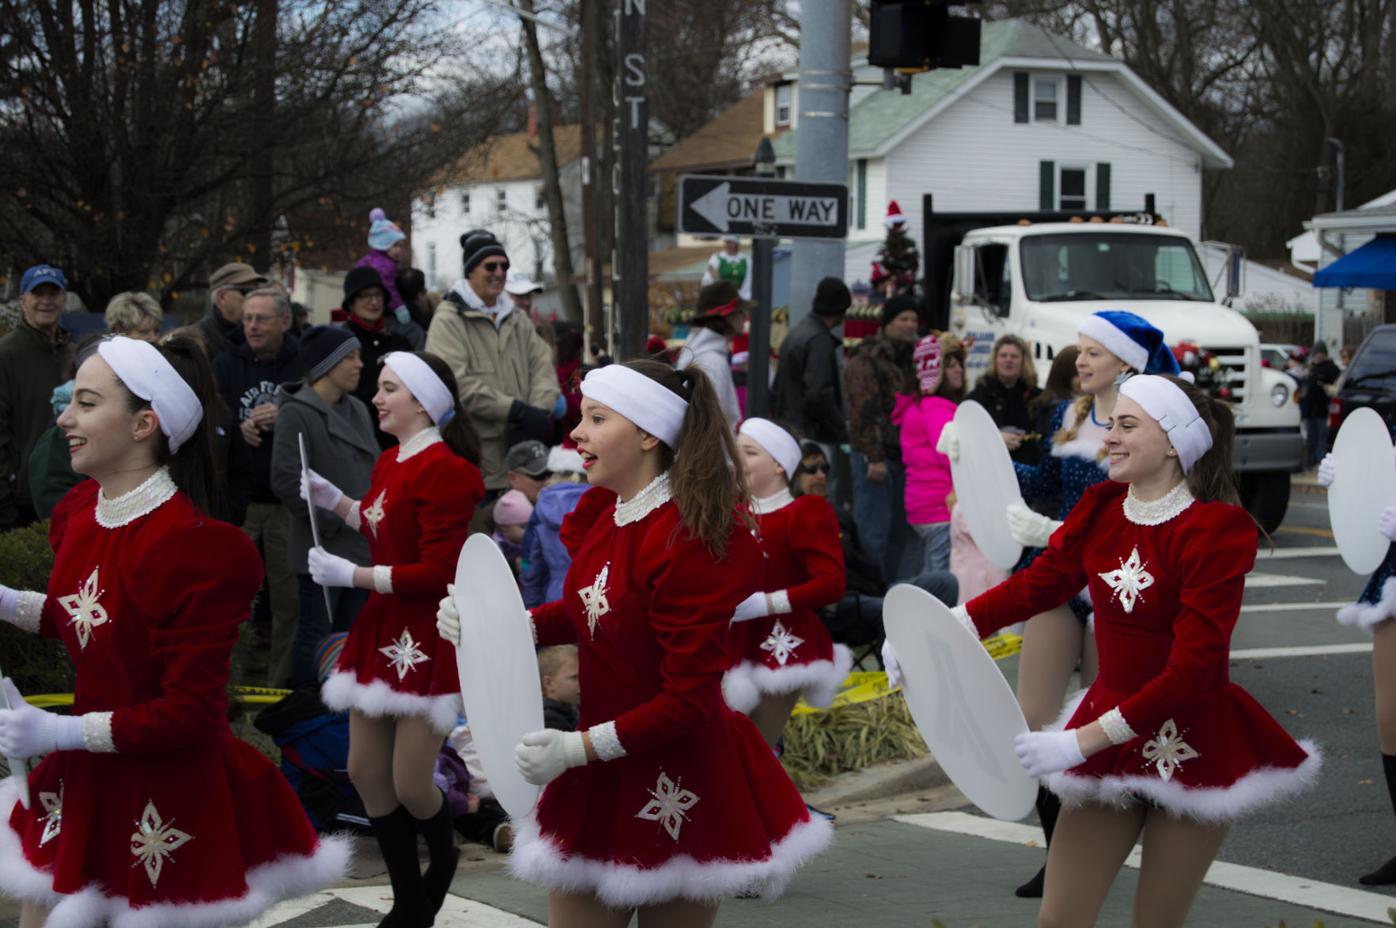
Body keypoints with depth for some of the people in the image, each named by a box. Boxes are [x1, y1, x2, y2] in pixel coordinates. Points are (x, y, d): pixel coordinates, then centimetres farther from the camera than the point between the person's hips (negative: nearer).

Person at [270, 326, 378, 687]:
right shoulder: (296, 414, -11)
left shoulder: (357, 410, 12)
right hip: (322, 548, -7)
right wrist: (334, 519, -16)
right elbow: (286, 481, -17)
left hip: (362, 546, 7)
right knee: (316, 634, -2)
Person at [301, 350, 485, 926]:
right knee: (366, 772, 11)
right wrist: (335, 502, 15)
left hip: (427, 637, -9)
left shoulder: (443, 470, -19)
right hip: (382, 629, 9)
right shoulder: (390, 462, 9)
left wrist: (351, 576, -18)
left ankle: (443, 859, 31)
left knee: (409, 784, -4)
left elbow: (437, 573, -23)